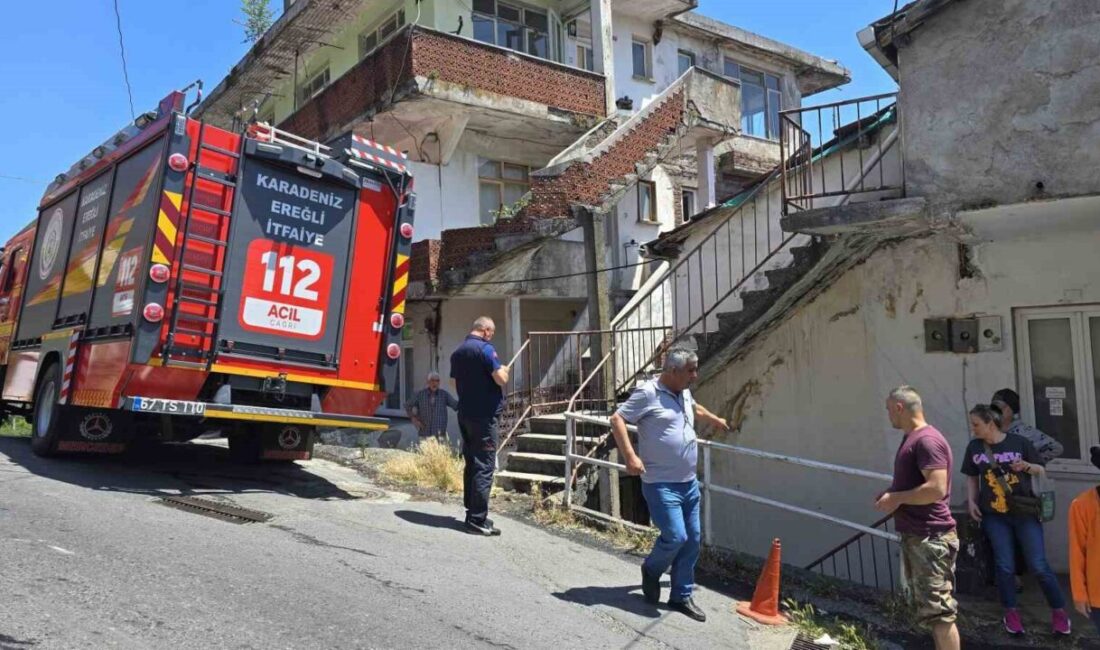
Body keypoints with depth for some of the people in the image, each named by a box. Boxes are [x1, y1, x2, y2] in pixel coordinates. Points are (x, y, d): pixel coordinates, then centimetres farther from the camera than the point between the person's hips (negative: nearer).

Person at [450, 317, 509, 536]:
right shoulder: (485, 349, -13)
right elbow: (501, 379, -16)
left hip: (465, 415, 8)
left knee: (471, 464, 14)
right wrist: (504, 370, 4)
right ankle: (477, 520, -6)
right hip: (485, 416, -8)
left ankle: (472, 512, 21)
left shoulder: (457, 352, 13)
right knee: (484, 467, -6)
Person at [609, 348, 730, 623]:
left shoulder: (684, 393, 12)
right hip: (661, 484, -8)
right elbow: (617, 420, -16)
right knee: (675, 536, -13)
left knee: (692, 540, 10)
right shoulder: (648, 393, -14)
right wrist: (630, 456, -25)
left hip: (689, 483, 8)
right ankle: (651, 570, 18)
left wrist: (716, 421, 51)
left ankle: (681, 596, 23)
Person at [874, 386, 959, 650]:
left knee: (938, 611, -5)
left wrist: (897, 498, -16)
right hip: (915, 536, 10)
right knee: (931, 608, 18)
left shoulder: (927, 440, -18)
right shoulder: (912, 439, 14)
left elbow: (936, 489, -26)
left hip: (930, 538, -10)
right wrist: (892, 493, 8)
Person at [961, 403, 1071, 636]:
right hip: (994, 516, 2)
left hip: (1025, 512, -2)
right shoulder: (974, 447, -1)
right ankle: (1011, 613, 20)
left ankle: (1059, 610, 19)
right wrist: (971, 501, -1)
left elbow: (1041, 471, -1)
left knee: (1039, 565, 0)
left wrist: (1028, 466, -21)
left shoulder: (1019, 442, -9)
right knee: (1004, 566, 4)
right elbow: (972, 477, 11)